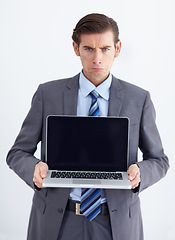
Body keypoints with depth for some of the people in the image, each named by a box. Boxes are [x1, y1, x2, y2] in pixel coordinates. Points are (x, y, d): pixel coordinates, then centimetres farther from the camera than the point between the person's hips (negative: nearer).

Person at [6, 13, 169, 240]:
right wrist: (35, 169, -20)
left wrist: (140, 173, -18)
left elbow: (159, 160, 4)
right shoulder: (48, 94, -4)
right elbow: (18, 153, 1)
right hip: (56, 220, 0)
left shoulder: (139, 99, -3)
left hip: (116, 222, 1)